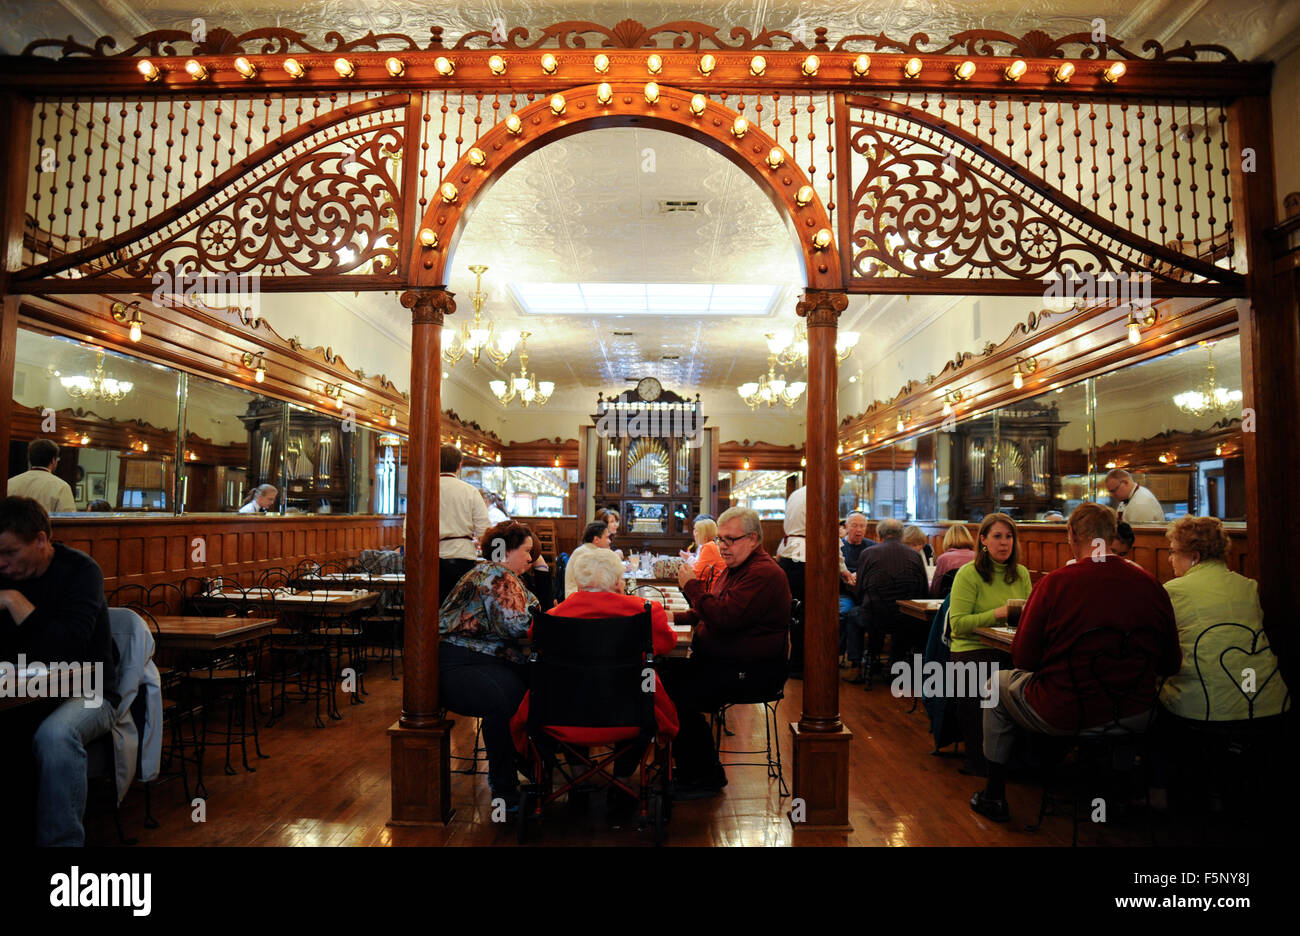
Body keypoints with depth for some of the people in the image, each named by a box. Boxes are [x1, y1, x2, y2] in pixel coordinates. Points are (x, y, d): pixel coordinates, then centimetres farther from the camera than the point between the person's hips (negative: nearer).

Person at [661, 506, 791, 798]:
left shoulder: (764, 573, -17)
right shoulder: (734, 568, 18)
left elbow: (726, 617, -27)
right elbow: (714, 612, 28)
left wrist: (692, 586, -15)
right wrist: (676, 616, 11)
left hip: (752, 672, -10)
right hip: (720, 661, 10)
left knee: (681, 694, -24)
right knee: (665, 673, -3)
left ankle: (707, 779, -4)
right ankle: (687, 766, 9)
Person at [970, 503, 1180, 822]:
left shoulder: (1054, 583, -18)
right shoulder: (1151, 585, -6)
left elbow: (1023, 658, -11)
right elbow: (1170, 665, 4)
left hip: (1063, 716, -4)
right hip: (1134, 718, 5)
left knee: (997, 684, 24)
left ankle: (994, 796, 32)